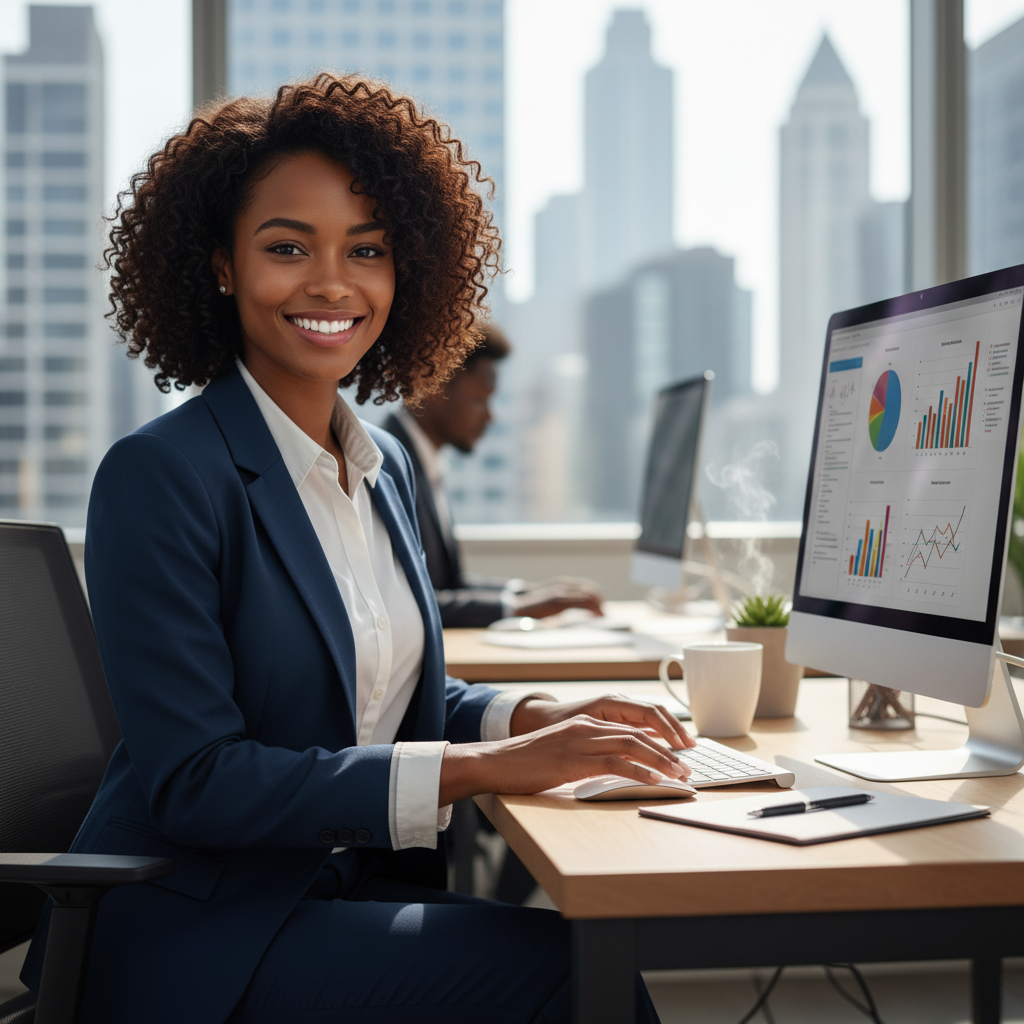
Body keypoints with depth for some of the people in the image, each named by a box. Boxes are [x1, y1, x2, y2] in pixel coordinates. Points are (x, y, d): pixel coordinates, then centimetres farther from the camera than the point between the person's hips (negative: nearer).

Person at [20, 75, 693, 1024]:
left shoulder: (383, 464, 10)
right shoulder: (159, 475, -14)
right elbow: (192, 781, -19)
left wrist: (542, 718, -1)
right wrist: (483, 765, -23)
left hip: (354, 883, 7)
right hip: (196, 925, -7)